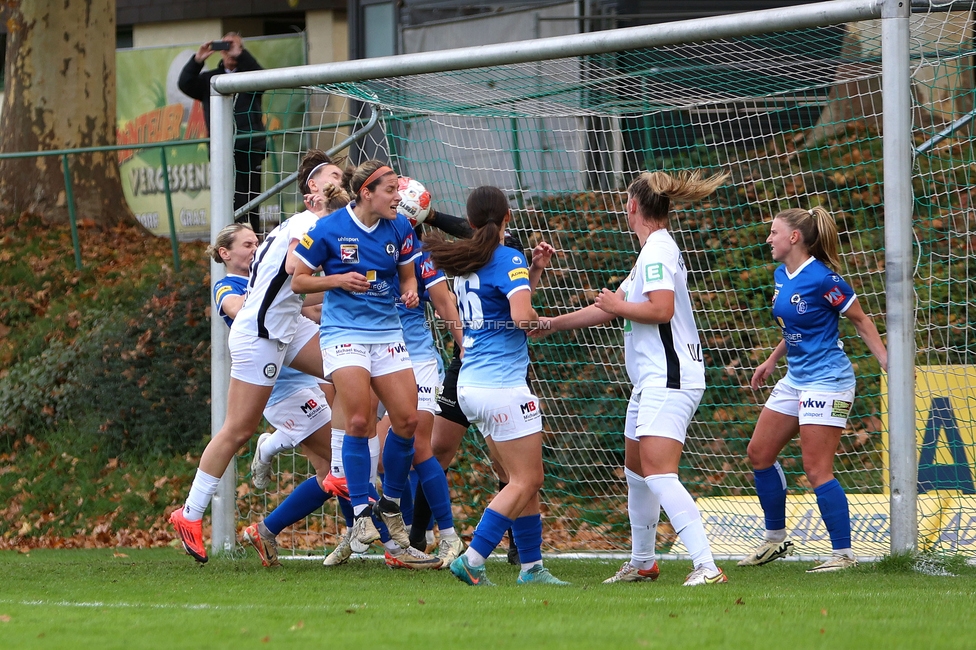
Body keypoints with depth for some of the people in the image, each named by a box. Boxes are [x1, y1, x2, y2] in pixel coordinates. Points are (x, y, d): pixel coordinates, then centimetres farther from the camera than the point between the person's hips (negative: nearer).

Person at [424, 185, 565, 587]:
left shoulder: (465, 261, 11)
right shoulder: (508, 259, -12)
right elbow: (521, 316, -23)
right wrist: (541, 321, -2)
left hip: (471, 386, 8)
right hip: (502, 386, -8)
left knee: (523, 479, 14)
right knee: (526, 481, -2)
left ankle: (531, 566, 15)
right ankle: (472, 560, -10)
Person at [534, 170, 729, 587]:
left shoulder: (658, 250, -12)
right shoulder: (653, 250, 19)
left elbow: (662, 309, -26)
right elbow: (612, 306, 28)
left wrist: (617, 306, -9)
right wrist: (553, 324, 33)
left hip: (668, 380, -11)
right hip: (653, 380, 11)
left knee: (658, 476, -20)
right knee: (636, 472, 20)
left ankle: (707, 567, -28)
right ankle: (641, 563, 33)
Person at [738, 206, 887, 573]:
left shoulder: (822, 278, -19)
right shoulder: (781, 276, 7)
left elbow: (861, 321, -10)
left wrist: (888, 364, -13)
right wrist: (772, 361, 27)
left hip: (825, 382, -10)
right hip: (794, 379, 10)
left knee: (817, 470, -10)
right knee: (759, 454, 13)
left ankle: (843, 554, -2)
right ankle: (776, 540, 26)